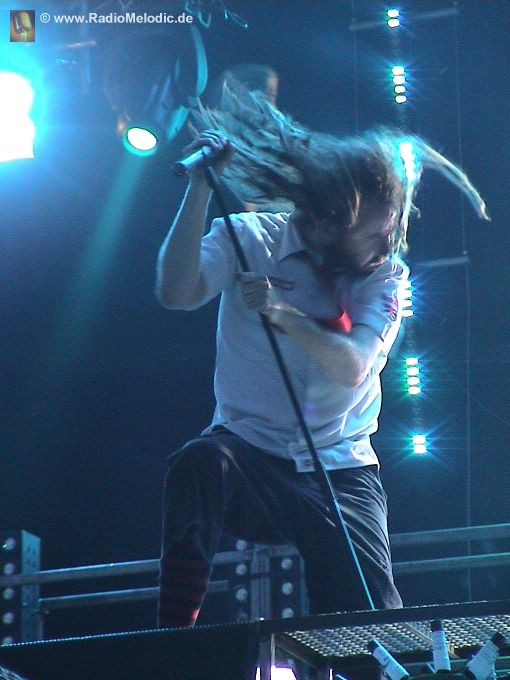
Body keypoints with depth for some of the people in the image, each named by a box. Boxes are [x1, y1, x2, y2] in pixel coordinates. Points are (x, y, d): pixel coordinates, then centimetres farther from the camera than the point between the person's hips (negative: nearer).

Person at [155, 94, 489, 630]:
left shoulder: (385, 274, 1)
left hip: (339, 471, 1)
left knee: (374, 623, -18)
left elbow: (351, 367, -15)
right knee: (201, 462, -37)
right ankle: (172, 646, -34)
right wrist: (201, 187, -23)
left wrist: (283, 314, -32)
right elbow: (176, 294, -19)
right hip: (251, 459, -1)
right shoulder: (249, 240, -2)